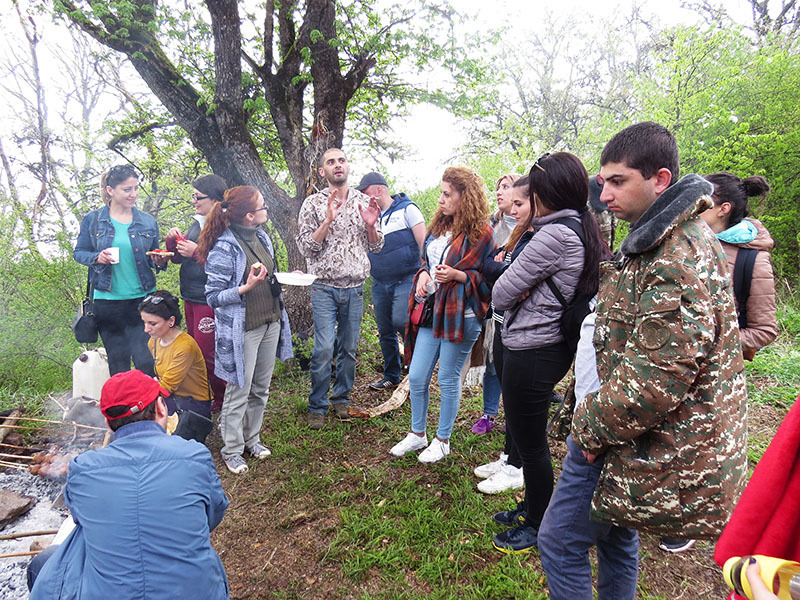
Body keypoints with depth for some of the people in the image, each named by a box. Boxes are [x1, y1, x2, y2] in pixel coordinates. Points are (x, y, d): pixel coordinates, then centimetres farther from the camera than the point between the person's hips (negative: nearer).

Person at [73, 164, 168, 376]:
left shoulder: (148, 222, 5)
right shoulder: (92, 220, 1)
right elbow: (79, 252, 7)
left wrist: (159, 262, -10)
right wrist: (97, 258, -14)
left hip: (142, 300, 0)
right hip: (107, 301, 0)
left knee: (146, 362, -3)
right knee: (118, 364, 12)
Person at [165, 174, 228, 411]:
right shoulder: (197, 223, 13)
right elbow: (177, 257, 19)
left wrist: (197, 251, -24)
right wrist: (172, 241, 0)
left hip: (211, 301, -10)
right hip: (191, 297, 10)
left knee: (206, 355, -4)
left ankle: (225, 400, 16)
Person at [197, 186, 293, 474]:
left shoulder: (261, 237, 7)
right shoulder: (224, 247, -17)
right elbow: (213, 296, -16)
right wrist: (246, 287, -29)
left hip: (270, 323, 8)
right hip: (242, 330, -7)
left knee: (260, 389, 17)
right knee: (238, 392, 4)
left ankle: (252, 439, 35)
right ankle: (232, 450, 23)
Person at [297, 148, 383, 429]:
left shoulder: (364, 202, 9)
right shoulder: (313, 203, 0)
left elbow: (376, 246, 10)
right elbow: (306, 248, -7)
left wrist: (371, 225, -10)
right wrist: (328, 220, -18)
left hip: (355, 287, 3)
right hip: (325, 287, -3)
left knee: (349, 348, 10)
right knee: (323, 349, -6)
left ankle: (341, 398, 27)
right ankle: (317, 406, 10)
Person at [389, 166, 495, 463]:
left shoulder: (481, 233, -10)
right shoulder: (439, 224, 12)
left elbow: (488, 279, -9)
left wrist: (456, 275, -22)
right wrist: (424, 273, 3)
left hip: (460, 316, -7)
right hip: (432, 312, 7)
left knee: (448, 379, 6)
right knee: (416, 377, 9)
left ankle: (443, 440, 26)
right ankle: (417, 434, 29)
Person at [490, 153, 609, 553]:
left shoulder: (554, 234, -23)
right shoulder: (584, 231, 7)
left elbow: (500, 294, -16)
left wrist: (517, 292, 1)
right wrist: (526, 291, -7)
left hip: (532, 352, -10)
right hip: (554, 344, 10)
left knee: (530, 442, 8)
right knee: (525, 434, 24)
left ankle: (540, 528, 29)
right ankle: (531, 508, 42)